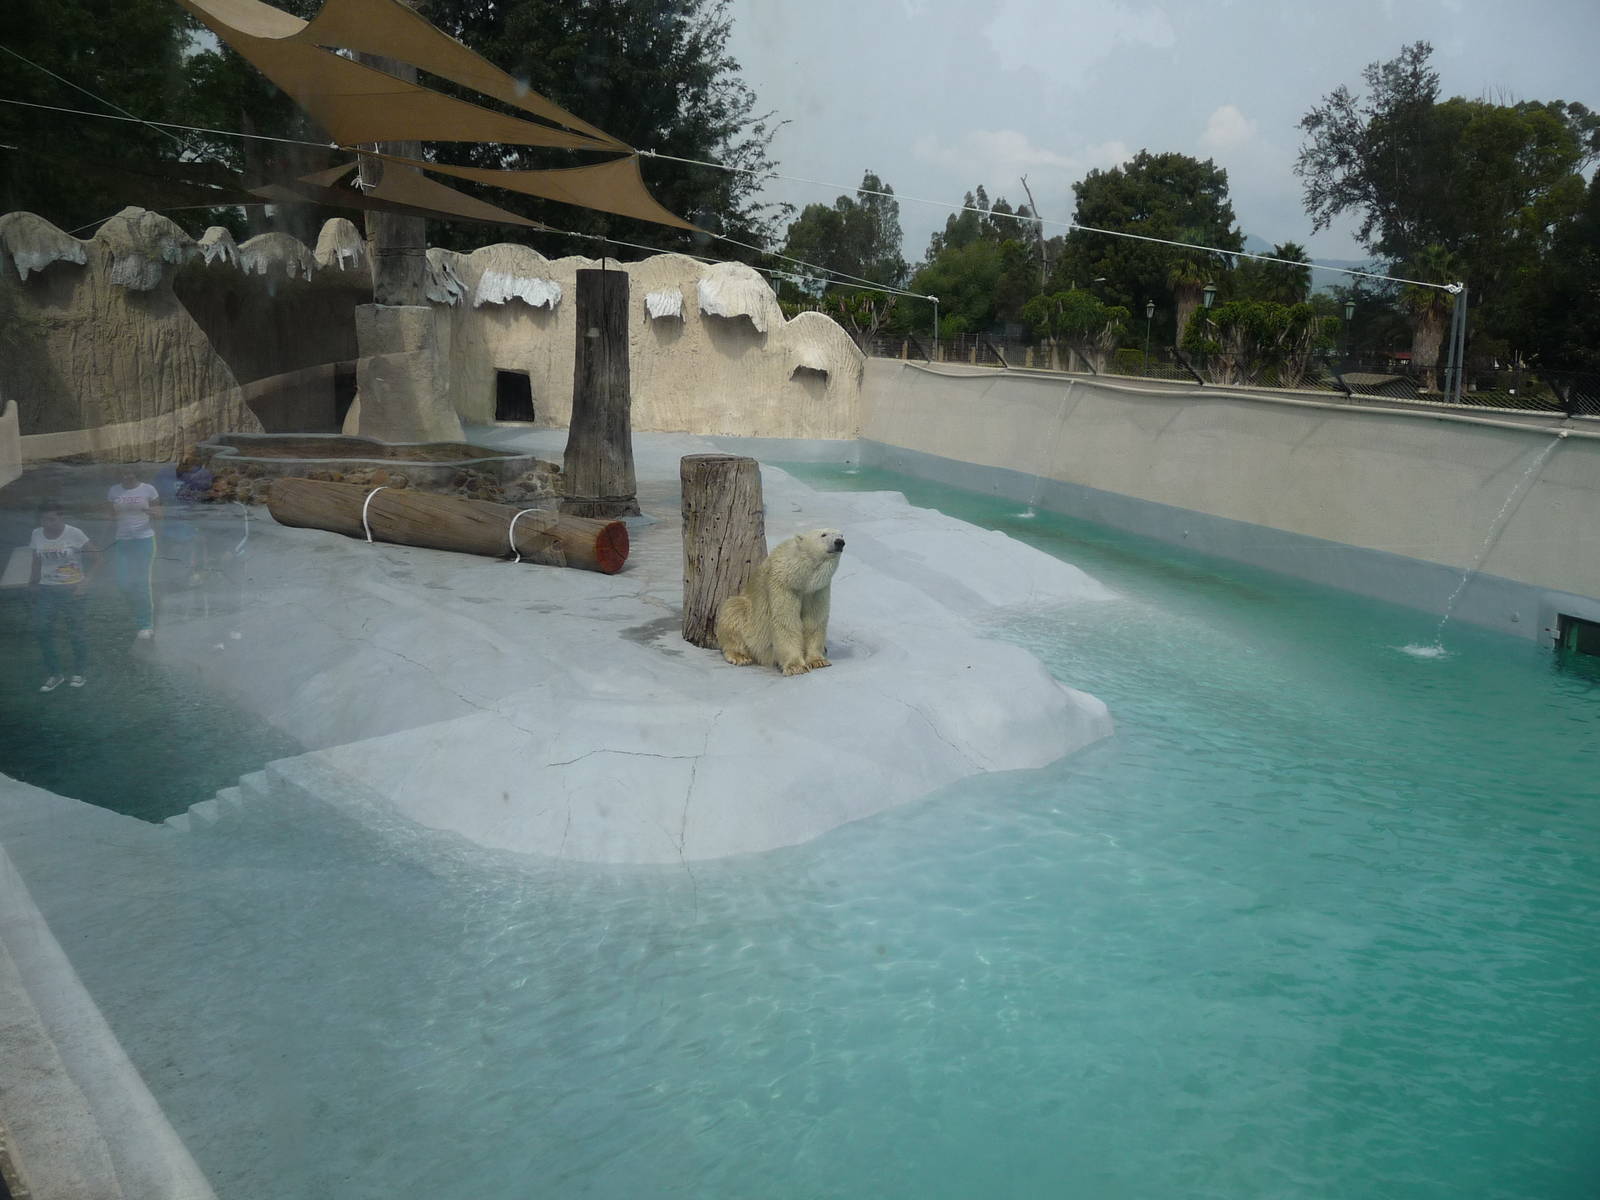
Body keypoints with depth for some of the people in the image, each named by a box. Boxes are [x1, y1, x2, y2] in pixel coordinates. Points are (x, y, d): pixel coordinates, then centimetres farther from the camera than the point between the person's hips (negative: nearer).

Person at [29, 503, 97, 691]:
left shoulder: (74, 534, -11)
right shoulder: (37, 535, 2)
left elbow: (95, 558, -8)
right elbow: (37, 562, 14)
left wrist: (85, 581, -16)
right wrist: (32, 582, 3)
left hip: (71, 590, -4)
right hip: (46, 590, 4)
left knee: (75, 632, 2)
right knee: (41, 630, -3)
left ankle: (80, 673, 20)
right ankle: (54, 674, 11)